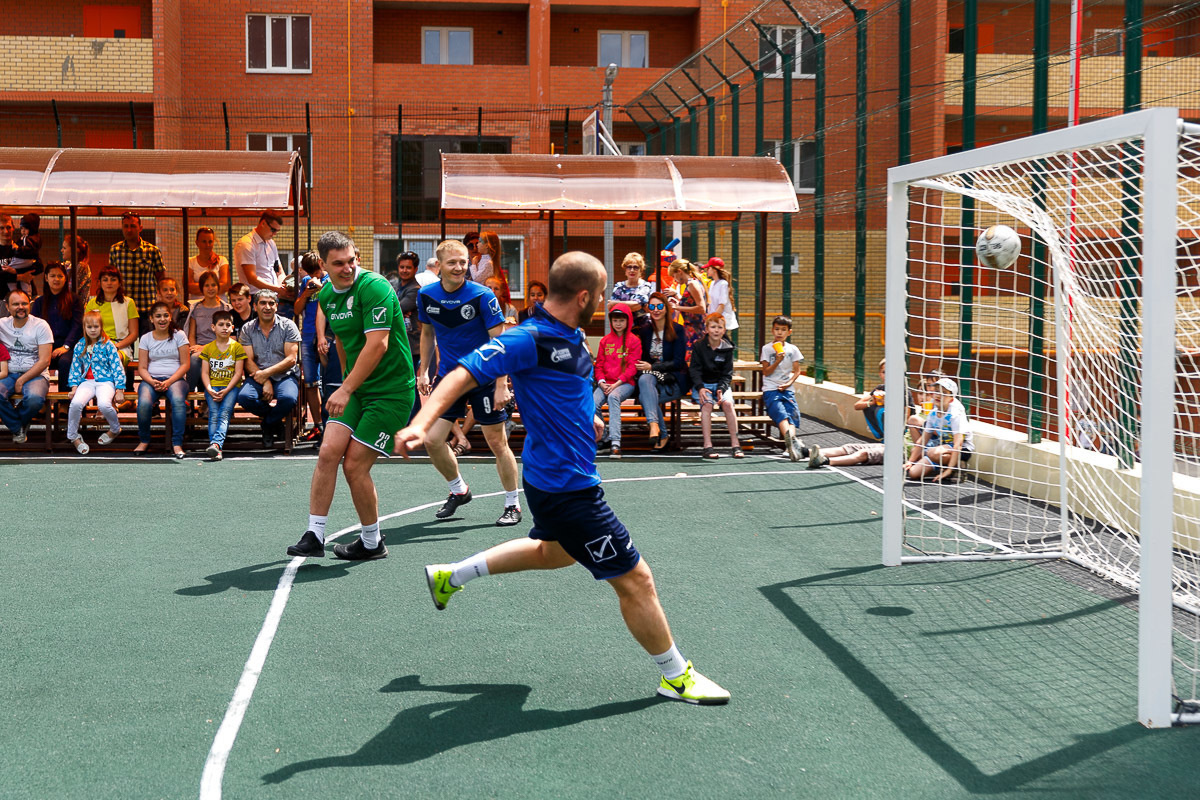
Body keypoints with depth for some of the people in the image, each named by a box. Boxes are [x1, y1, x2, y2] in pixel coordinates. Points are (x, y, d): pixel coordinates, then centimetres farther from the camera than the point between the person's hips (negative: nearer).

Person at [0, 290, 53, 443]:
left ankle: (17, 422, 2)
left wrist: (22, 380, -13)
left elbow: (44, 361, -6)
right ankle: (17, 428, -3)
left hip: (34, 375, -2)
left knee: (35, 399, -36)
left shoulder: (40, 326, -1)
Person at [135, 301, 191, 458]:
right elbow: (142, 368, 6)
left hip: (175, 378, -1)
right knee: (144, 403, -32)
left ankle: (177, 444, -27)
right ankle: (144, 441, -8)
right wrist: (152, 381, -15)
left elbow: (185, 364, 1)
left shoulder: (178, 335, 6)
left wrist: (169, 382, -13)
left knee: (178, 400, -37)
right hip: (151, 379, 1)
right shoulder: (146, 338, 10)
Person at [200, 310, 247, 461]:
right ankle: (216, 449, -32)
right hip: (212, 386, 2)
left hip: (231, 387, -1)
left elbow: (238, 373, 0)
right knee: (214, 413, -21)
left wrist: (226, 391, -12)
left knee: (225, 412, -25)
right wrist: (209, 389, -12)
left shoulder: (237, 347, 6)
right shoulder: (208, 348, 12)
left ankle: (215, 444, -43)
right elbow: (205, 372, 7)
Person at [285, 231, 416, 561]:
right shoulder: (326, 296, 8)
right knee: (328, 452, -7)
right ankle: (314, 536, 1)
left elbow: (377, 345, -24)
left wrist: (346, 390, -23)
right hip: (356, 387, 7)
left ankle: (372, 543, 12)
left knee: (355, 466, -7)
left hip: (391, 391, -7)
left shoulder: (374, 287, -18)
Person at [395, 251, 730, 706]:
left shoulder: (570, 336, 4)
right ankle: (675, 676, 17)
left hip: (561, 478, 11)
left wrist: (585, 417, 27)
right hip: (565, 486, -11)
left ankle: (449, 576, 41)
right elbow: (465, 374, -29)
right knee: (635, 579, -1)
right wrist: (421, 423, -41)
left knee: (554, 552, 35)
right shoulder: (531, 340, -24)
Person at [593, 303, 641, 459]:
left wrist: (616, 384, -14)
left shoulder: (634, 341, 4)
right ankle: (605, 438, -10)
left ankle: (615, 442, -43)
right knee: (593, 403, -27)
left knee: (613, 397, -37)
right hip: (605, 384, 4)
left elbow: (632, 366, -3)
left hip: (625, 383, -4)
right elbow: (599, 364, 15)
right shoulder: (605, 341, 16)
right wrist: (601, 382, -5)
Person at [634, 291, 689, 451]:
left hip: (674, 380, -4)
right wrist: (643, 369, -10)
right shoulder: (644, 331, 11)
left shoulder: (677, 330, -3)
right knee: (644, 379, -33)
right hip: (652, 377, 4)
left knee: (644, 397, -31)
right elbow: (643, 359, 14)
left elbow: (678, 362, -8)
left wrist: (652, 367, -15)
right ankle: (654, 425, -40)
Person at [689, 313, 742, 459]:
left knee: (728, 403, -28)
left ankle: (735, 444, -23)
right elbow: (695, 370, -6)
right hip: (702, 384, -1)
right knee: (707, 403, -31)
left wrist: (721, 389, -17)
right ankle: (708, 446, -33)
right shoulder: (699, 347, -1)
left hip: (720, 384, 2)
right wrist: (700, 388, -22)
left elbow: (727, 374, 2)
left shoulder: (727, 349, 3)